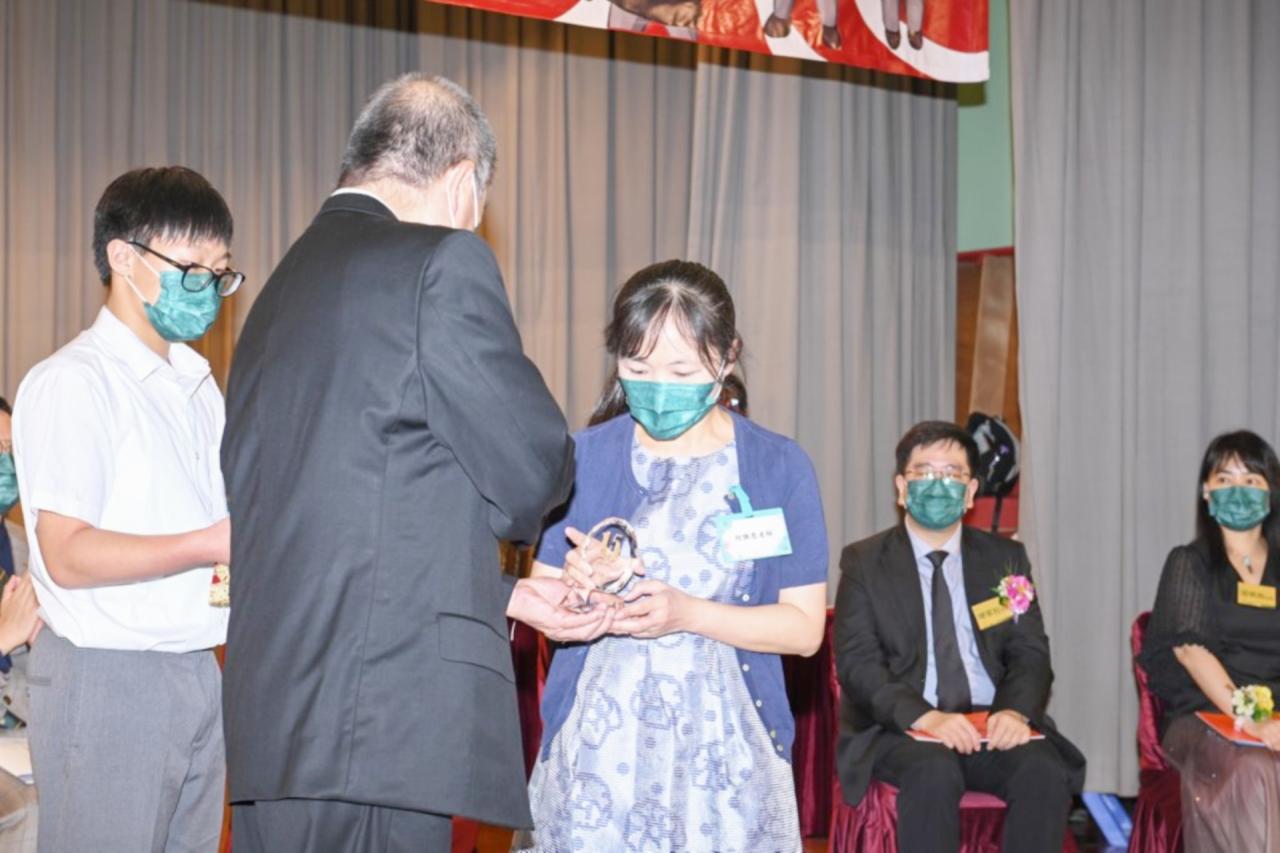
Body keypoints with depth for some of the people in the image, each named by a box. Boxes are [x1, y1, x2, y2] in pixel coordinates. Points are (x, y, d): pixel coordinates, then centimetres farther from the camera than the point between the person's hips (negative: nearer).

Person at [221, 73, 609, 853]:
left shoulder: (282, 287, 19)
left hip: (269, 723, 8)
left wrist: (505, 595, 22)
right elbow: (531, 469, -4)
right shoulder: (443, 261, -7)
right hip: (382, 729, -8)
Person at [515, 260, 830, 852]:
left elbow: (804, 627, -3)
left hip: (721, 753, -1)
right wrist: (575, 588, -17)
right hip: (597, 747, 1)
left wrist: (686, 612, -17)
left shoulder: (780, 468, 0)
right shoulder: (583, 458, 3)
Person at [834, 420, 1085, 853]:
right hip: (901, 729, -2)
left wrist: (1016, 710, -15)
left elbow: (1031, 653, 9)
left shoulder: (1006, 558, 15)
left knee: (1045, 772, -28)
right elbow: (857, 662, -4)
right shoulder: (864, 561, 6)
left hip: (993, 724, 3)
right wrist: (924, 717, -22)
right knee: (934, 772, -35)